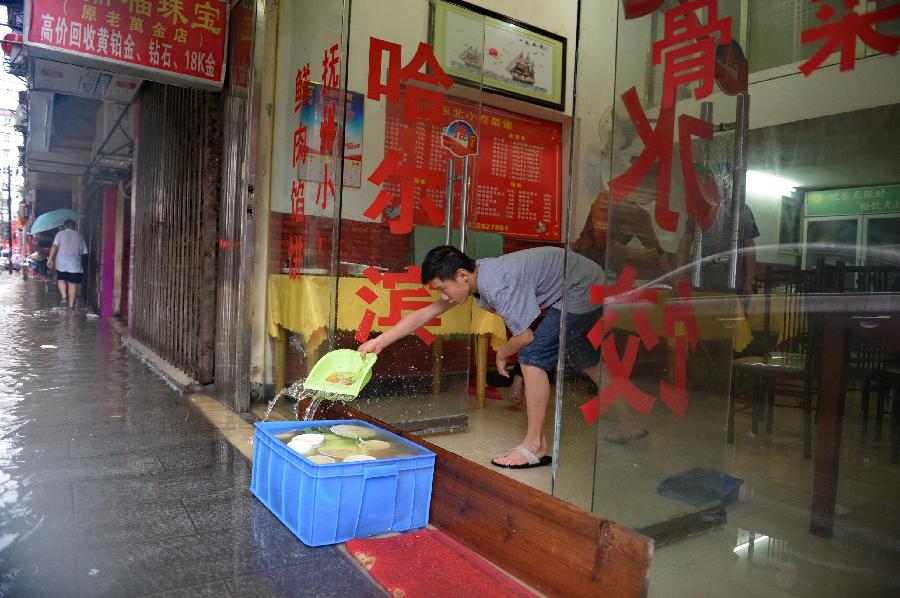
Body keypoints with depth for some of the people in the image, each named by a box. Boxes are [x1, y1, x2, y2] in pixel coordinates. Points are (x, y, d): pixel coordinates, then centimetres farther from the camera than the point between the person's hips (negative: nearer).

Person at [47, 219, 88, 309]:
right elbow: (84, 251, 7)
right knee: (72, 283, 3)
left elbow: (54, 246, -8)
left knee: (61, 279, 20)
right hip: (74, 263, 0)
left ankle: (64, 297, 2)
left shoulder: (60, 233, 5)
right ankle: (71, 304, 4)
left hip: (61, 262, 0)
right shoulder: (79, 236, 9)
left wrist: (50, 259, -7)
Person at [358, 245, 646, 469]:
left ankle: (536, 445, -8)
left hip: (583, 288, -10)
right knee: (586, 360, 22)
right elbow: (424, 314, 0)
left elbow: (525, 337, -23)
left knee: (533, 355, -15)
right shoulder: (475, 274, -4)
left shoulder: (497, 285, -32)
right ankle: (630, 425, 37)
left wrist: (502, 353, -2)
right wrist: (379, 341, -3)